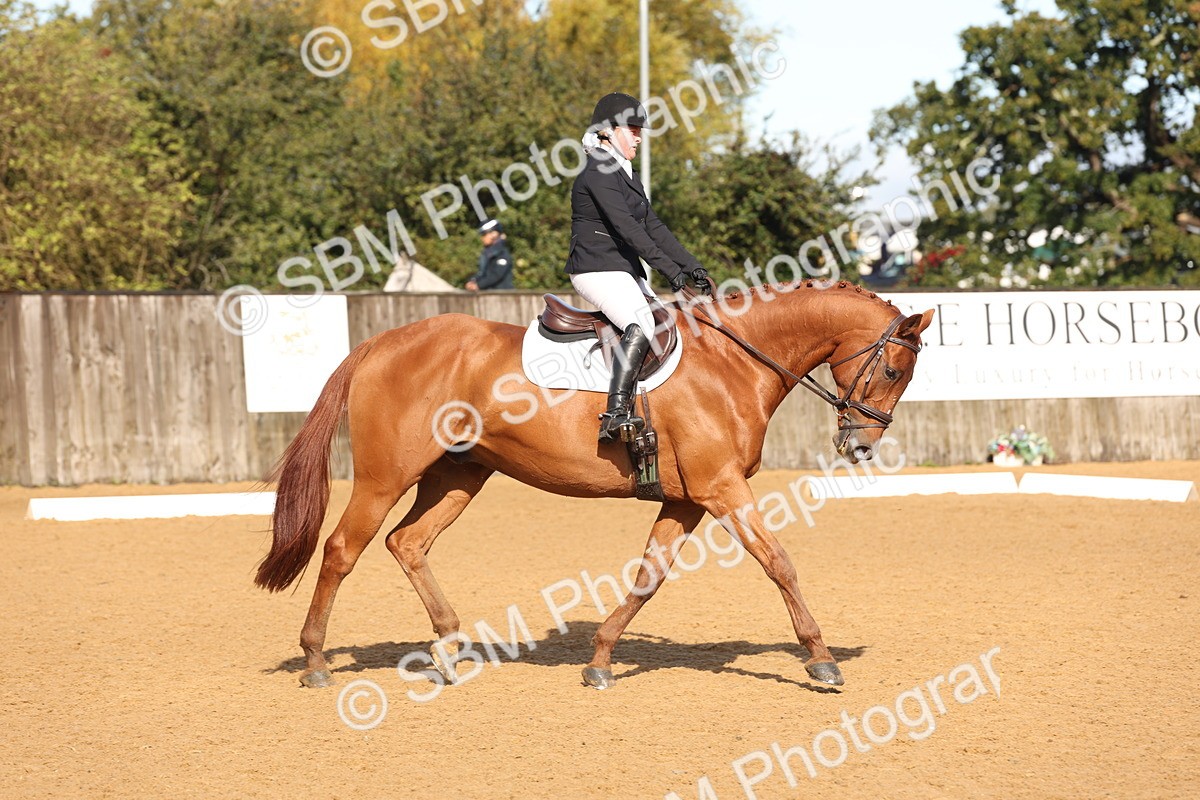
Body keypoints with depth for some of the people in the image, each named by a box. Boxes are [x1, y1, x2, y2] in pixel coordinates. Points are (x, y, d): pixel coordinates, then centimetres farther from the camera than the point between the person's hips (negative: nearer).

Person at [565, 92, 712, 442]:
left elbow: (653, 226, 18)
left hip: (626, 271, 11)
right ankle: (616, 414, -40)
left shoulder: (625, 175, 21)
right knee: (641, 324, -31)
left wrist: (692, 266, 8)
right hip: (597, 270, -11)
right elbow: (626, 228, -20)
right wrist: (669, 269, -25)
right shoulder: (599, 172, -11)